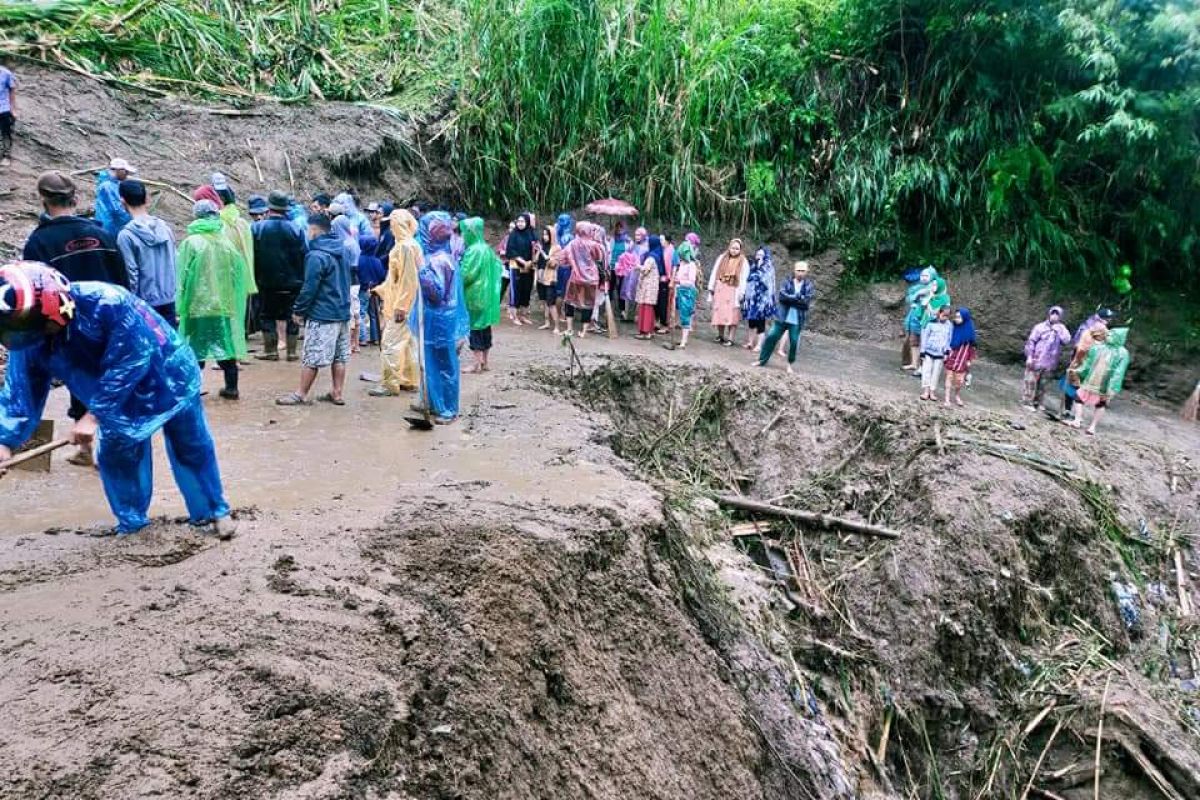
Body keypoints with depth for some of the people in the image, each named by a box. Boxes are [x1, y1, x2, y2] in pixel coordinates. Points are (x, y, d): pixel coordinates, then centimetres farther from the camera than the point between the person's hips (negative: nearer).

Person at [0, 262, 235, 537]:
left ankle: (213, 512, 25)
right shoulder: (29, 339, -16)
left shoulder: (106, 303, -39)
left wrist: (95, 414, -38)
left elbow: (129, 361, -37)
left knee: (192, 450, 7)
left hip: (168, 379, -6)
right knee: (114, 457, 5)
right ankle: (131, 523, 27)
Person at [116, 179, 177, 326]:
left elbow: (131, 275, -13)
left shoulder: (126, 235, -12)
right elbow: (175, 267, 7)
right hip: (169, 301, 4)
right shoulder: (165, 227, 3)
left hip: (146, 303, -4)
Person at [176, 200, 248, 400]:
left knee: (196, 349, 3)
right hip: (224, 304, 3)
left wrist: (181, 305, -3)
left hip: (198, 305, -3)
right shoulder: (226, 241, 0)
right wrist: (232, 298, 10)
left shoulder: (191, 242, -9)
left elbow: (184, 275, -9)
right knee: (226, 344, 12)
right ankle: (231, 387, 17)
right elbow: (238, 270, 2)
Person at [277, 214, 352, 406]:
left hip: (321, 315, -8)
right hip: (343, 312, 8)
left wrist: (299, 310, -6)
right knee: (339, 356, 12)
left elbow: (309, 288, -15)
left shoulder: (316, 255, -16)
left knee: (311, 358, 1)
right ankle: (337, 394, 17)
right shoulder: (343, 250, 8)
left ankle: (301, 395, 8)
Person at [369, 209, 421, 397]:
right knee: (406, 342, 14)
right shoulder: (405, 244, 12)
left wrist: (401, 306, -20)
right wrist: (381, 290, 22)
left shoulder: (406, 246, -18)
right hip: (400, 302, 10)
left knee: (391, 343, -6)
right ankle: (409, 380, 21)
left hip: (401, 304, -10)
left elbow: (408, 279, -21)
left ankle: (389, 384, -2)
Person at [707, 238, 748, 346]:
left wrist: (740, 294, -13)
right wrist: (711, 289, 3)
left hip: (733, 291, -2)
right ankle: (721, 335, 18)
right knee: (719, 313, 4)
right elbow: (714, 273, 7)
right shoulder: (722, 258, 7)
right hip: (720, 289, 3)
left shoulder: (743, 262, 0)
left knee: (731, 314, -7)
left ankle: (730, 338, -4)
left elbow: (743, 279, -5)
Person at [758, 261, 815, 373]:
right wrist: (798, 298, -16)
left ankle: (790, 364, 17)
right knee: (771, 337, 0)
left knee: (794, 342, -1)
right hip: (782, 317, 1)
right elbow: (781, 296, -12)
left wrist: (790, 298, -14)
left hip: (797, 320, -1)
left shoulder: (809, 286, 1)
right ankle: (762, 360, 12)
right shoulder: (787, 282, 2)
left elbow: (807, 302, -12)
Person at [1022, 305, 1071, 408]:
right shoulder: (1041, 327, -6)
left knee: (1042, 383, 13)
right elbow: (1031, 342, -7)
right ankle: (1027, 401, 5)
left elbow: (1067, 340, -8)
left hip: (1049, 362, 5)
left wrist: (1059, 330, -12)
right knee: (1031, 381, -2)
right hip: (1037, 360, -4)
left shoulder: (1061, 329, 7)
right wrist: (1029, 357, -11)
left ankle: (1037, 401, 23)